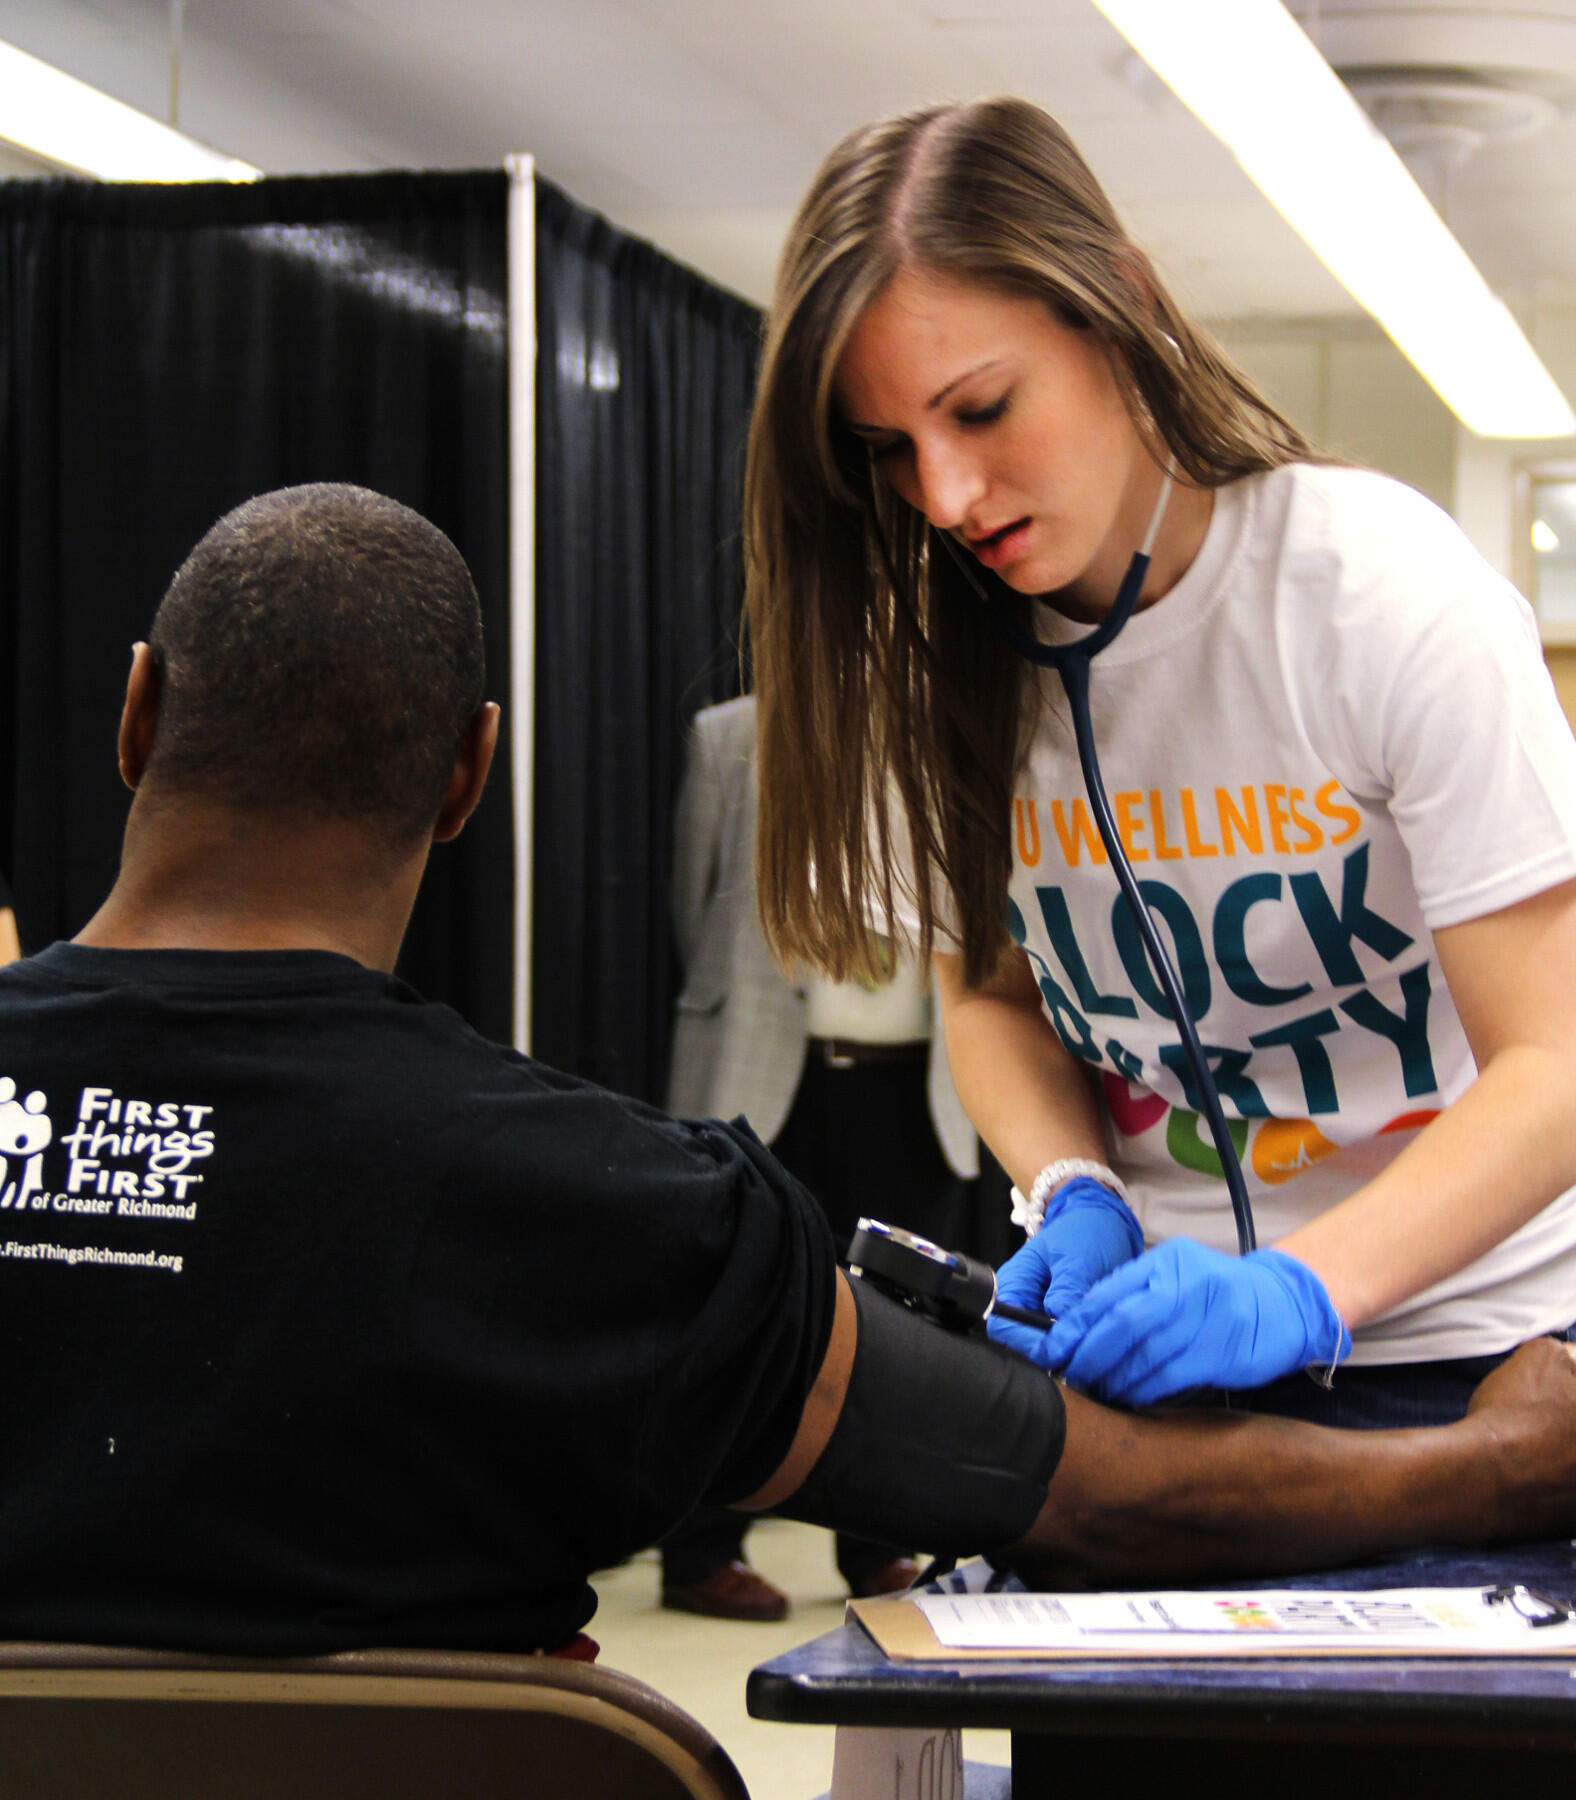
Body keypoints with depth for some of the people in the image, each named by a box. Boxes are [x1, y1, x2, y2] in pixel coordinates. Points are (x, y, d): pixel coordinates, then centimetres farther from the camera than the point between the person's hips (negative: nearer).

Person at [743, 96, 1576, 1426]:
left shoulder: (1388, 592, -18)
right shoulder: (941, 656, -4)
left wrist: (1301, 1291, -32)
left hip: (1459, 1343, -3)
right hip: (1159, 1321, 4)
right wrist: (1072, 1196, -11)